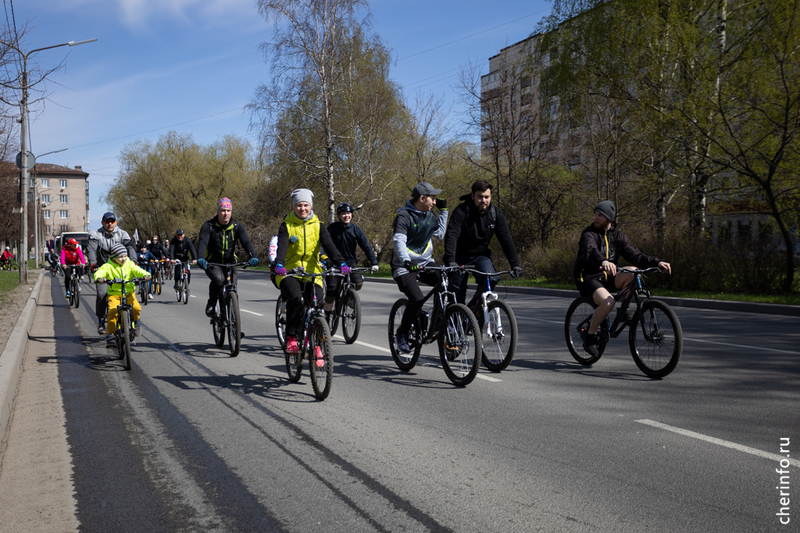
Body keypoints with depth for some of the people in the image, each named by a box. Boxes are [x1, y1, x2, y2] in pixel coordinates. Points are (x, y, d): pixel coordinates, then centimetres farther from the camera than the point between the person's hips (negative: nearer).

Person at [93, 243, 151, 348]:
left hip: (129, 293, 1)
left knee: (137, 308, -23)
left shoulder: (129, 264, 4)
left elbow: (137, 270, -10)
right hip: (114, 294, -1)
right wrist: (99, 278, -41)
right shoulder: (108, 266, -2)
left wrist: (146, 275, -31)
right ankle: (111, 334, -10)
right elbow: (100, 272, -17)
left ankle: (135, 321, 11)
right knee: (112, 311, -24)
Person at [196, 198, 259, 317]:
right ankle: (211, 304, -8)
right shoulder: (209, 226, -10)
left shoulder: (237, 226, -4)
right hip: (212, 263, -2)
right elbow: (202, 242, -24)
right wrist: (200, 258, -44)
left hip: (230, 263, 2)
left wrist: (253, 256, -37)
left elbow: (246, 242, -17)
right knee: (218, 279, -32)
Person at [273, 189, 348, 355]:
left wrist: (341, 263, -27)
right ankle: (291, 338, -18)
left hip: (312, 272, 2)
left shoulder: (318, 226, 5)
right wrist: (279, 265, -37)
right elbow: (282, 247, -16)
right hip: (289, 271, -2)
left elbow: (329, 246, -9)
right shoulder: (286, 226, 0)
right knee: (295, 299, -30)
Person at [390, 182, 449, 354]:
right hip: (404, 266, -6)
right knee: (417, 299, -24)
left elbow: (440, 234, 6)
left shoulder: (429, 214, 8)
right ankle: (401, 334, -3)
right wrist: (406, 260, -45)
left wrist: (443, 211, 4)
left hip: (425, 262, 6)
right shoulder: (404, 215, -15)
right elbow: (399, 241, -27)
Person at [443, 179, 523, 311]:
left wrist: (515, 264, -14)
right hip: (461, 257, -3)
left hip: (481, 255, 3)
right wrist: (450, 261, -44)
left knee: (491, 279, -27)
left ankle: (473, 306, -5)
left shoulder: (496, 213, -6)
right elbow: (451, 236, -30)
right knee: (457, 297, -4)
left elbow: (506, 239, -6)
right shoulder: (461, 211, -19)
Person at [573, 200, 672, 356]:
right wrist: (603, 262, -56)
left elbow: (634, 255, -1)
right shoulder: (589, 234, -10)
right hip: (588, 278, -5)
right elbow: (591, 251, -33)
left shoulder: (617, 236, 7)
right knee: (608, 302, -33)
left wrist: (657, 262, -17)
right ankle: (589, 334, -10)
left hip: (606, 278, 5)